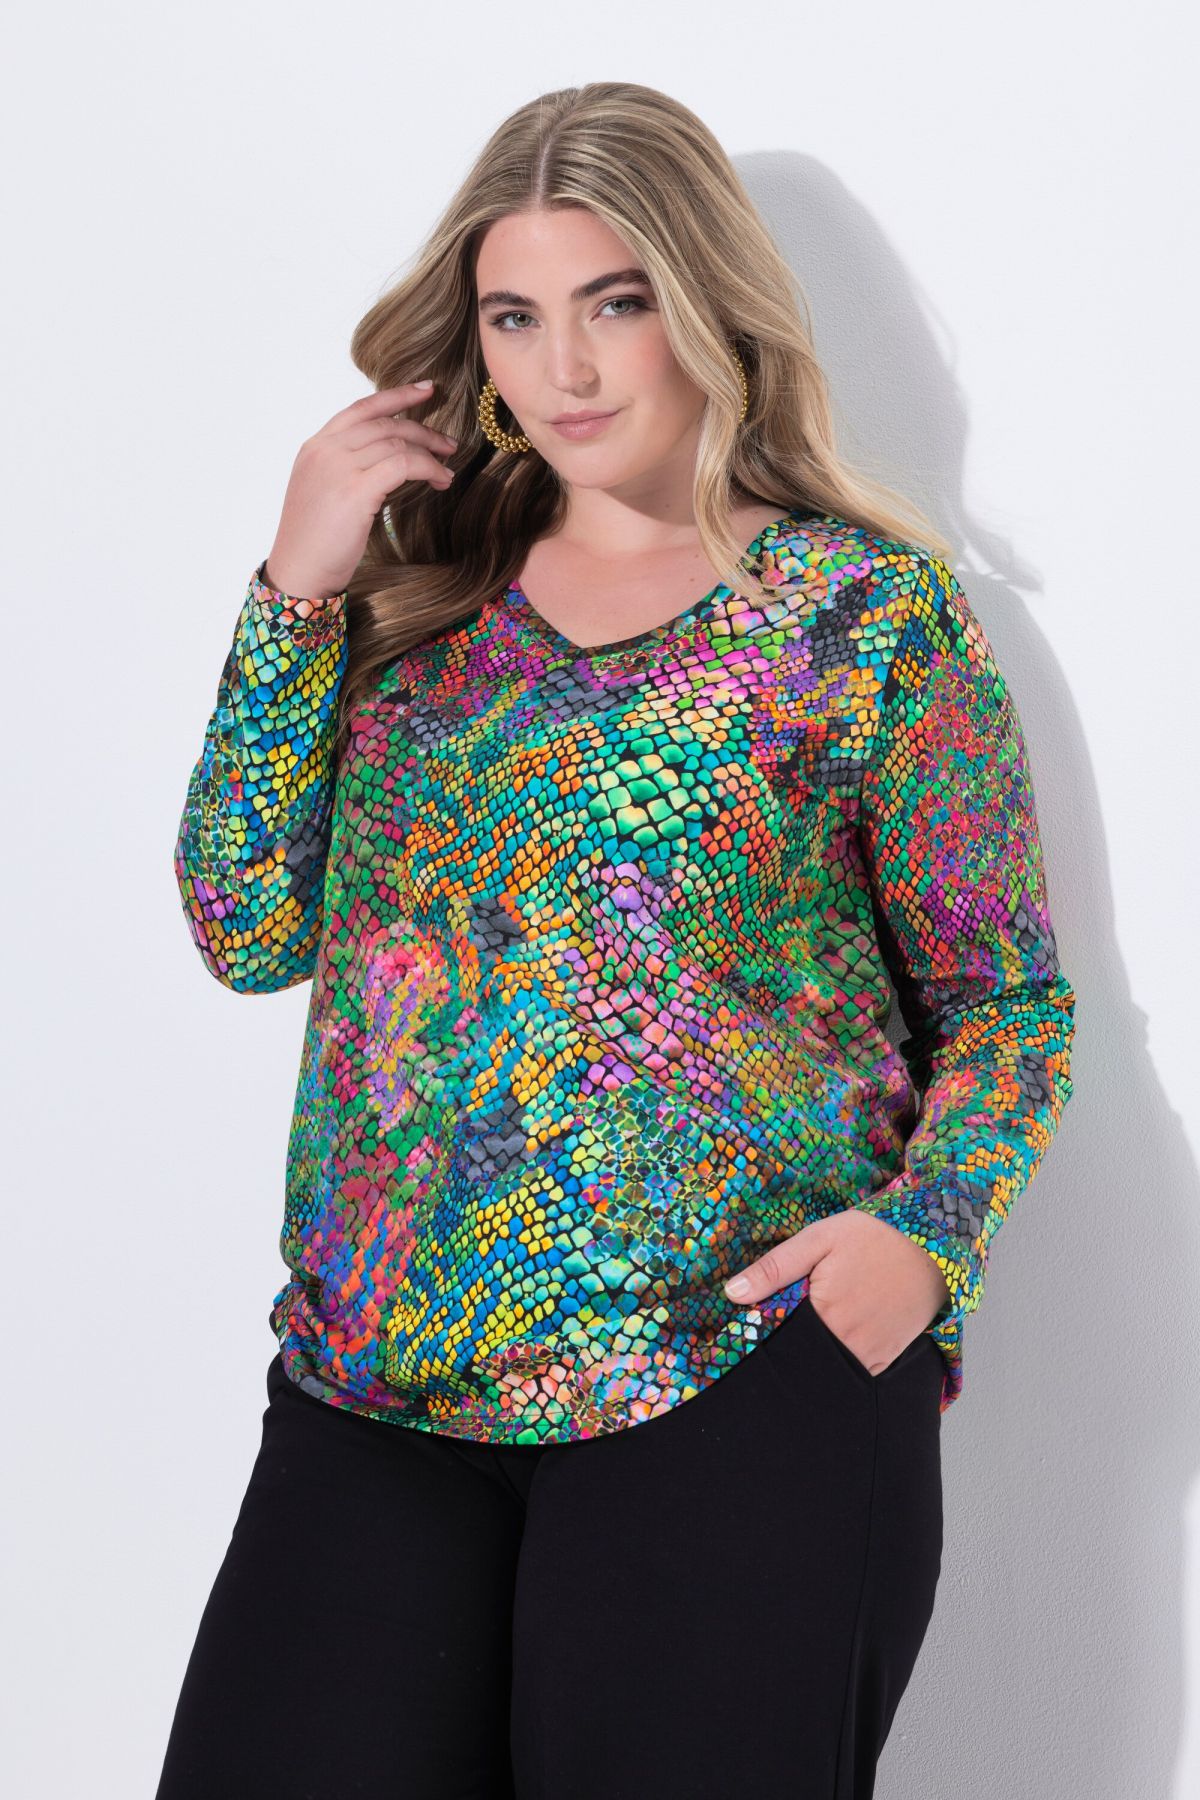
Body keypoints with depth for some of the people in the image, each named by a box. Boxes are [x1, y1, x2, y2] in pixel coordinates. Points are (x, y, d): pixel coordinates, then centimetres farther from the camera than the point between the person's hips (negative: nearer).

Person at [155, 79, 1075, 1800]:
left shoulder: (868, 607, 2)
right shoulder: (419, 596, 13)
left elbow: (1009, 993, 5)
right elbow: (248, 928, 5)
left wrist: (922, 1231, -13)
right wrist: (299, 585, -1)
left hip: (742, 1375, -3)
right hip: (376, 1386, 4)